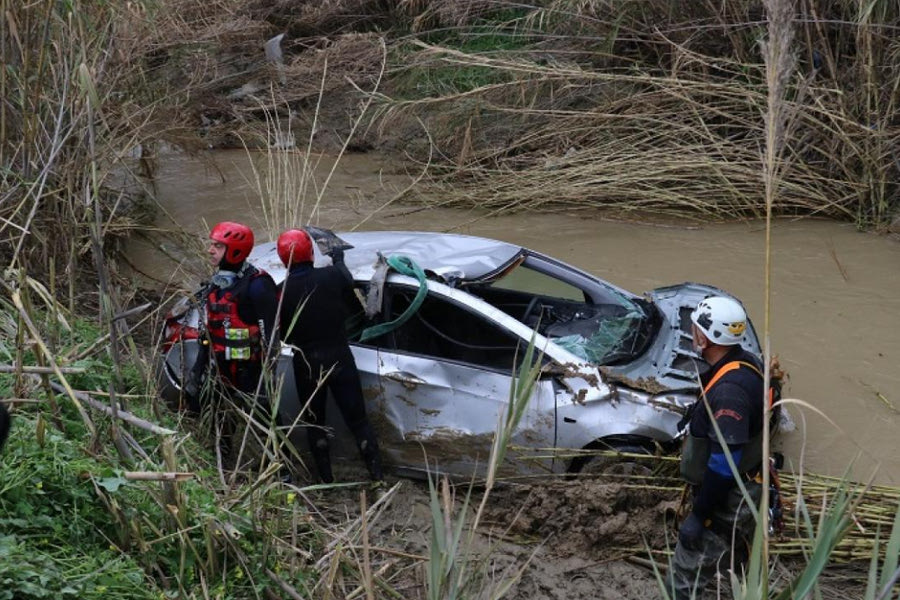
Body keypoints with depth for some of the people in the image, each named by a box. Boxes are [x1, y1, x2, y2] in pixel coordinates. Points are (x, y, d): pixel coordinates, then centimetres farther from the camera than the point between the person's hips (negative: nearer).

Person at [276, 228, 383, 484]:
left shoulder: (282, 292, -14)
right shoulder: (333, 276, -13)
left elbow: (282, 334, -3)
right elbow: (353, 297, 9)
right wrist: (339, 261, 21)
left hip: (305, 364, 0)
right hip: (339, 359, 0)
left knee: (314, 422, 18)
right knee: (357, 420, 9)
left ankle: (326, 480, 22)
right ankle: (377, 475, 9)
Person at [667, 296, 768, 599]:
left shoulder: (729, 390, -31)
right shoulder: (746, 364, -1)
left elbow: (724, 465, -30)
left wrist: (698, 516, -23)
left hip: (727, 502, -10)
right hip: (747, 490, 10)